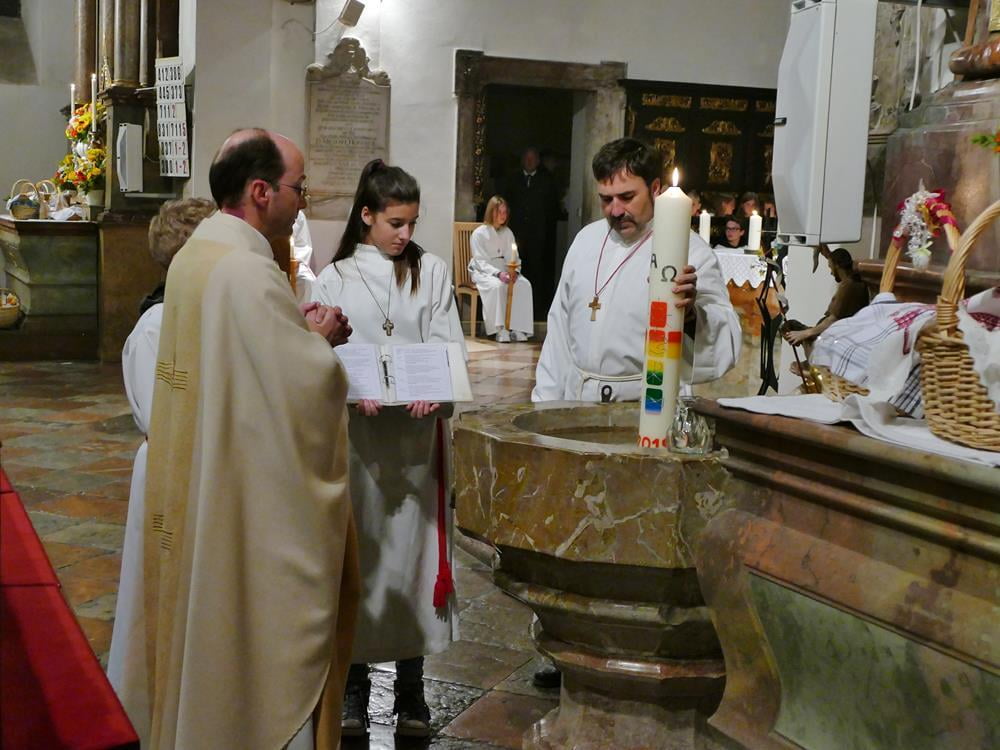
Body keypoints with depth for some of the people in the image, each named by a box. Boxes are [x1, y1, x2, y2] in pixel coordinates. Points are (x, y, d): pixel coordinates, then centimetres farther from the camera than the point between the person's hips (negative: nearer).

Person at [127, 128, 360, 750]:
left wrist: (300, 332, 6)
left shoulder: (193, 255, 7)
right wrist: (319, 339, -4)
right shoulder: (249, 270, -23)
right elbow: (310, 385, -22)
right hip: (257, 501, -9)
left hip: (197, 492, 9)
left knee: (206, 629, 20)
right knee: (265, 640, 4)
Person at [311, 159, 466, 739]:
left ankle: (411, 685, 14)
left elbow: (448, 347, 1)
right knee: (357, 549, 4)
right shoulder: (335, 278, 5)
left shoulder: (433, 273, 8)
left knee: (413, 548, 4)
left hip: (418, 432, 1)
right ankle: (355, 680, 16)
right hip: (356, 432, -1)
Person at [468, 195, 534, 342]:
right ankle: (500, 329, -31)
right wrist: (498, 274, -28)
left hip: (504, 270, 5)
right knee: (497, 285, -37)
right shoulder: (479, 233, -7)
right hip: (483, 272, -5)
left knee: (524, 284, -23)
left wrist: (514, 271, -14)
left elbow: (512, 257, 10)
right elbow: (481, 262, -12)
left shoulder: (508, 233, 10)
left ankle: (517, 328, -23)